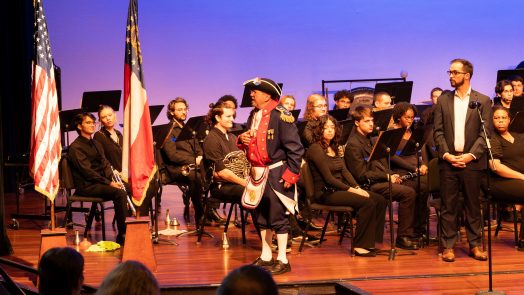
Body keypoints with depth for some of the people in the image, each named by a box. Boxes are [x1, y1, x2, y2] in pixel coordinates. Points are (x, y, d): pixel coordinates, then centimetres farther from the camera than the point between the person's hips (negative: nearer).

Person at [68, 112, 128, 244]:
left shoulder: (96, 144, 20)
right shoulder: (75, 148, -7)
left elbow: (105, 164, 15)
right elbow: (87, 171, -15)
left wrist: (113, 177, -6)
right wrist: (109, 183, -19)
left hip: (100, 181, 8)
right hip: (86, 186, -8)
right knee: (120, 193, -29)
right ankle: (122, 235, -27)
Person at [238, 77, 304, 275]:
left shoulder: (280, 114, -14)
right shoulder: (254, 115, 11)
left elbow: (295, 147, -16)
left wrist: (291, 174, -19)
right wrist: (242, 139, 1)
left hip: (276, 174, -8)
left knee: (277, 217, -3)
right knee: (261, 217, 15)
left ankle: (282, 260, 6)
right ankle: (266, 257, 26)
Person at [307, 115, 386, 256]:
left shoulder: (336, 148, 17)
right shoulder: (315, 149, -10)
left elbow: (345, 171, 11)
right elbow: (328, 178, -15)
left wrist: (357, 187, -6)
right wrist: (351, 190, -17)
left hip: (339, 188, 9)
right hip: (325, 193, -9)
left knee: (380, 201, -7)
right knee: (367, 203, -25)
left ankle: (372, 241, -5)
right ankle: (360, 246, -19)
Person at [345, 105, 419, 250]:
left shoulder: (369, 139, 18)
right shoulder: (353, 144, -12)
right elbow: (362, 174, -17)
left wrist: (392, 174, 4)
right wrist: (387, 177, -15)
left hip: (381, 180, 9)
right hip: (370, 185, -9)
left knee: (413, 190, -7)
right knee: (408, 192, -23)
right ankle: (403, 238, -15)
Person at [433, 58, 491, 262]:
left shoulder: (483, 101, 2)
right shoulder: (443, 100, 8)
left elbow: (485, 133, -3)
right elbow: (438, 131, 5)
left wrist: (471, 155, -13)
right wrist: (446, 154, -9)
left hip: (472, 161, -1)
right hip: (448, 161, 1)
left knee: (473, 205, 6)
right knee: (448, 206, 3)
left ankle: (475, 245, 15)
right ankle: (448, 246, 9)